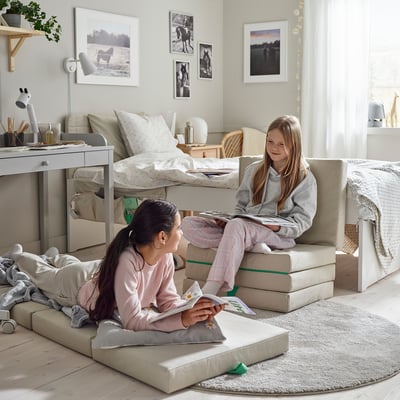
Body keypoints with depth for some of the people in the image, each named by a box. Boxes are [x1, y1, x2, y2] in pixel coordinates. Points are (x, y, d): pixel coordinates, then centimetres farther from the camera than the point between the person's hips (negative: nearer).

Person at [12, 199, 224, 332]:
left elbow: (167, 298, -23)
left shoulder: (165, 257, -30)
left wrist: (190, 310, -43)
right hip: (78, 285, -4)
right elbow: (132, 321, -52)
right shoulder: (126, 261, -51)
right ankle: (18, 257, 57)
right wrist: (182, 320, -59)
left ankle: (54, 257, 67)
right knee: (43, 274, 30)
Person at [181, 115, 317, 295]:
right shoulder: (254, 170, 19)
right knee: (188, 224, -14)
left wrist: (279, 227, -20)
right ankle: (248, 245, -27)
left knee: (237, 226, -40)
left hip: (278, 235, -6)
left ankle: (209, 292, -43)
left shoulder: (304, 179, 3)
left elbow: (303, 220, 0)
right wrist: (228, 219, 0)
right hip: (245, 227, 6)